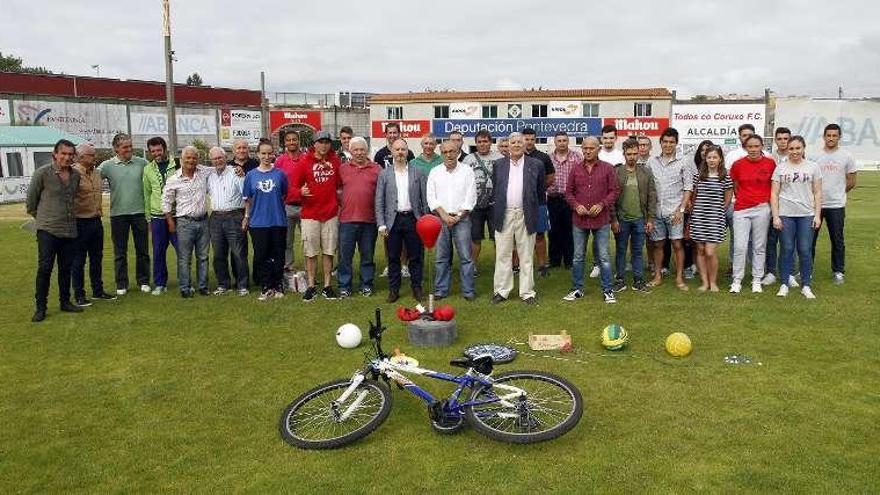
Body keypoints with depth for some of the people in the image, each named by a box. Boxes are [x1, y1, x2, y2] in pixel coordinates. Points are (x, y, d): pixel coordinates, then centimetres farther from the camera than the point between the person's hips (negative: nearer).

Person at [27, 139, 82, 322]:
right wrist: (39, 217, 12)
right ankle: (40, 307, 4)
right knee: (44, 268, -5)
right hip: (47, 229, -4)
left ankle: (65, 302, 23)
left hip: (69, 229, 5)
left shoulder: (76, 175, 6)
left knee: (66, 268, 11)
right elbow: (31, 198, 3)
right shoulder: (42, 173, -8)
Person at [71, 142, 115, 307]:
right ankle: (79, 295, 11)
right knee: (79, 260, 3)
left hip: (96, 221, 7)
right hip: (81, 223, -7)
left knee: (96, 258, 16)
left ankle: (98, 290, 27)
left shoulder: (96, 173, 10)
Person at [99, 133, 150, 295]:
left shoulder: (142, 163, 2)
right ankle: (121, 284, 16)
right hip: (118, 213, -1)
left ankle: (143, 281, 20)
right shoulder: (108, 165, -1)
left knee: (142, 250, 8)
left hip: (139, 212, 1)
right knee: (120, 252, 7)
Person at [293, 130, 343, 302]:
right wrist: (301, 192, -23)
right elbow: (294, 186, -3)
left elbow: (340, 184, 14)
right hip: (310, 215, -2)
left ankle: (327, 286, 17)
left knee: (329, 251, 8)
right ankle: (311, 286, 13)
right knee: (311, 252, 4)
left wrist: (340, 203, 6)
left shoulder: (335, 161, 5)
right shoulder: (304, 162, -2)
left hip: (331, 214, 2)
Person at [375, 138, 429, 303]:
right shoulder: (384, 174, 5)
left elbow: (425, 198, 5)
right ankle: (394, 289, 17)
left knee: (415, 257, 5)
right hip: (393, 220, 0)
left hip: (413, 219, 0)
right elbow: (379, 202, 3)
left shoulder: (418, 172, 5)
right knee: (393, 258, 6)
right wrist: (381, 224, -4)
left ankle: (416, 288, 18)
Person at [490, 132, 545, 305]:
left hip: (525, 216, -1)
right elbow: (494, 190, 12)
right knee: (502, 256, 6)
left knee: (526, 257, 6)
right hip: (504, 215, 1)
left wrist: (532, 207, 10)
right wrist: (496, 209, 9)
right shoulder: (499, 164, 7)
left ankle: (527, 292, 14)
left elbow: (540, 190, 10)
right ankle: (501, 291, 16)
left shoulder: (536, 165, 3)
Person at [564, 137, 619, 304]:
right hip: (579, 219, 2)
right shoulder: (576, 170, 7)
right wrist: (576, 205, -8)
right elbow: (569, 192, 9)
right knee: (578, 257, 10)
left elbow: (614, 191, 0)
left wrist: (602, 205, -14)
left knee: (604, 257, 2)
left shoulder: (608, 169, 1)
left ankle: (607, 290, 12)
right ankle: (577, 289, 21)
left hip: (601, 220, -2)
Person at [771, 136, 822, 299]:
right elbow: (774, 194, 3)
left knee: (805, 251, 0)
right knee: (787, 250, 3)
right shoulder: (780, 168, 5)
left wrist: (817, 215, -1)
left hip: (807, 215, 0)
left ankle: (806, 286, 10)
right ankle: (784, 284, 11)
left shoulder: (813, 167, 7)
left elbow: (817, 193, 7)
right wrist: (775, 216, -4)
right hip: (785, 214, 0)